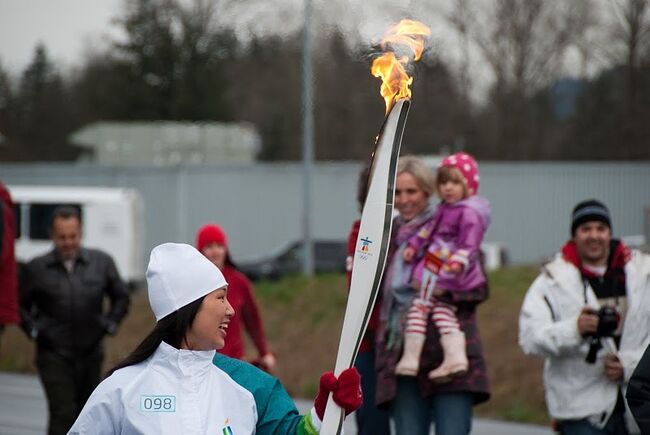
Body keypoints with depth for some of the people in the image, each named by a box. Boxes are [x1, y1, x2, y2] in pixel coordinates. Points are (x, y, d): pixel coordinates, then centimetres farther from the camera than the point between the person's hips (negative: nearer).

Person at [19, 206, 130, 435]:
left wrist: (110, 324, 1)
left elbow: (121, 298, 13)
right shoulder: (37, 268, -2)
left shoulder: (101, 262, 3)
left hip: (90, 354, 3)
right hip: (54, 357, -3)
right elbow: (20, 305, 7)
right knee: (63, 415, -13)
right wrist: (34, 329, -6)